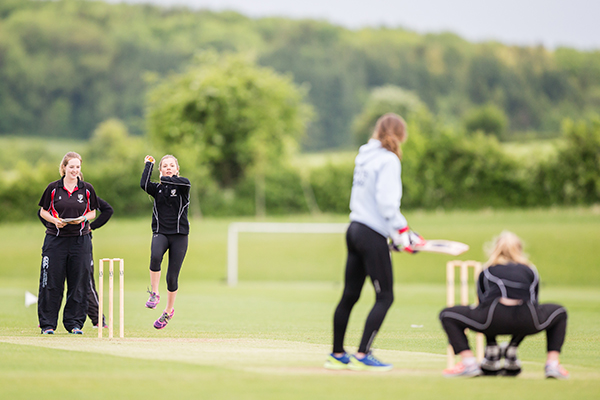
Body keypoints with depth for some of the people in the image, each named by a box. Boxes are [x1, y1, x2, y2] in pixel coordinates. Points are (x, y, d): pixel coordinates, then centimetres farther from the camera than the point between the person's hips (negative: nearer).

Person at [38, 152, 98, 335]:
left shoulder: (87, 189, 5)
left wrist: (83, 218, -9)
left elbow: (93, 212, 12)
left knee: (78, 283, 2)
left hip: (80, 240, 1)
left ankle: (74, 323, 11)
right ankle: (47, 323, 7)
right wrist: (55, 220, -12)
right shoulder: (53, 188, 1)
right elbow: (43, 211, 7)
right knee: (52, 283, -1)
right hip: (55, 239, -1)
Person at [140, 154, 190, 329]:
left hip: (179, 235, -1)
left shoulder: (182, 186, 3)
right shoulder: (157, 188, 10)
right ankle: (154, 294, -20)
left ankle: (169, 310, 22)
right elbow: (144, 184, -12)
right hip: (160, 233, 1)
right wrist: (149, 164, 0)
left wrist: (165, 179, -8)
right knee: (155, 256, -34)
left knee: (172, 277, 0)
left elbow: (184, 182, -22)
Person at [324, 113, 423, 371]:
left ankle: (337, 355, 18)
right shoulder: (388, 160, -11)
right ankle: (362, 356, -6)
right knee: (385, 297, -3)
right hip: (373, 236, -8)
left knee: (349, 295, 13)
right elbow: (387, 202, -20)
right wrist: (402, 231, -15)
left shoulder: (364, 156, 12)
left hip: (354, 230, 8)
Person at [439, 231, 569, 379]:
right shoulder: (530, 271, 30)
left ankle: (469, 363, 5)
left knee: (448, 315, 21)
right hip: (526, 323, 2)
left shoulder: (487, 271, 29)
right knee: (559, 312, 34)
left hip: (494, 320, -1)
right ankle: (552, 364, 17)